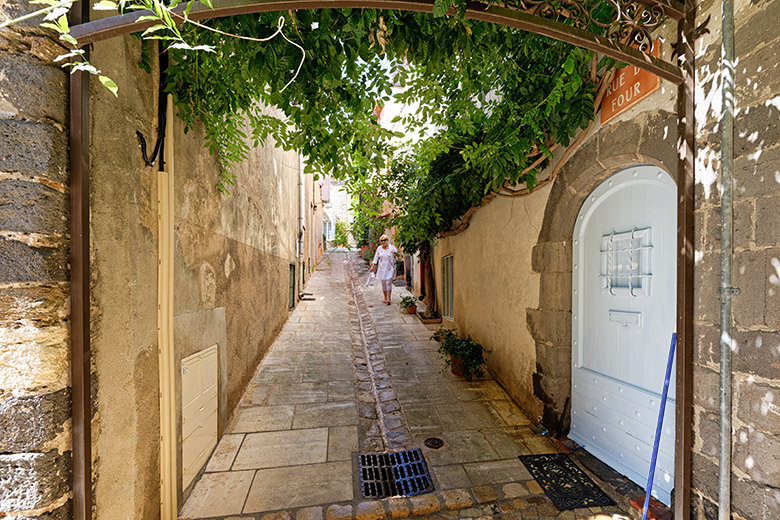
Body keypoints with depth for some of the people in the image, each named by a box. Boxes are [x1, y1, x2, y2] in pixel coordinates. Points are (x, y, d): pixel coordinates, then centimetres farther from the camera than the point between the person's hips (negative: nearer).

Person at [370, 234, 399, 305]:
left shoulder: (392, 247, -3)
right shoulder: (379, 248, 3)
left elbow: (398, 254, -10)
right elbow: (376, 258, 6)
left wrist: (395, 253, -32)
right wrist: (372, 266, -1)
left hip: (390, 268, -3)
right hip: (382, 268, 3)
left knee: (388, 282, -10)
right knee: (383, 283, 7)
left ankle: (388, 299, -10)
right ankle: (385, 298, 19)